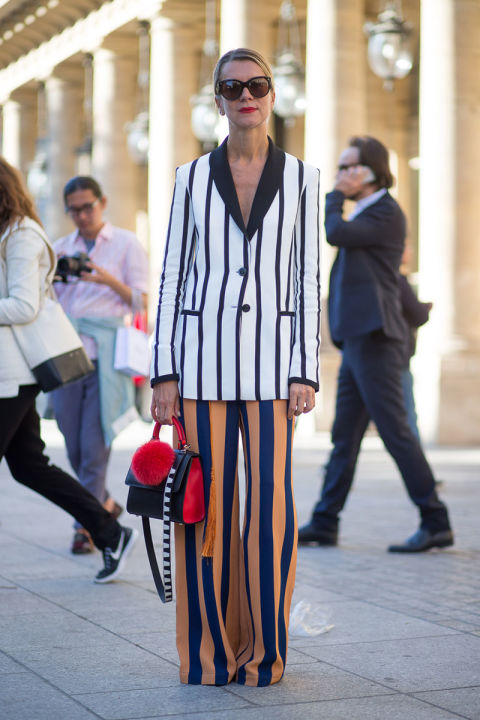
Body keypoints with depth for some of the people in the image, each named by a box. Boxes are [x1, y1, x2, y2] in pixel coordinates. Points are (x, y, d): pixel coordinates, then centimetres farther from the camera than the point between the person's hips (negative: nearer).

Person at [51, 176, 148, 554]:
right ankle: (105, 503, 28)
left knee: (93, 445, -8)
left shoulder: (127, 245, 6)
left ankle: (87, 525, 0)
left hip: (106, 356, -4)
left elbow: (141, 303, 0)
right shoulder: (60, 249, 17)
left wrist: (110, 281, -17)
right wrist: (56, 277, -5)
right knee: (74, 447, 6)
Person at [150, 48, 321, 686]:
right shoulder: (192, 177, 8)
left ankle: (263, 652, 9)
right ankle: (210, 651, 12)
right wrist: (164, 372, -1)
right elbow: (173, 277, 7)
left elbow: (308, 280, 5)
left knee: (272, 506, -5)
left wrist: (305, 372, -4)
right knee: (208, 504, 1)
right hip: (202, 353, 0)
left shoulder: (301, 178, 7)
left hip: (270, 357, 0)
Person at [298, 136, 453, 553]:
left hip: (374, 340, -10)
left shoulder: (387, 213, -9)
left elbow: (335, 233, -21)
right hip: (358, 341, 10)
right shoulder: (364, 214, 21)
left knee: (395, 430, -9)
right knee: (344, 435, 11)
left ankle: (436, 524, -5)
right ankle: (324, 523, 16)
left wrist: (336, 195, -7)